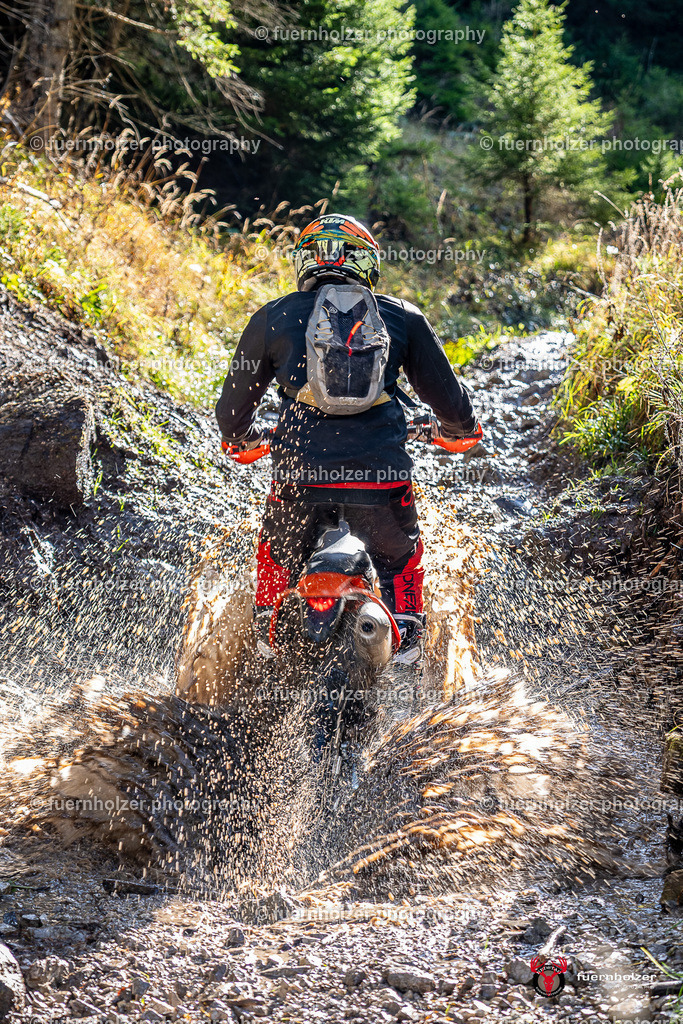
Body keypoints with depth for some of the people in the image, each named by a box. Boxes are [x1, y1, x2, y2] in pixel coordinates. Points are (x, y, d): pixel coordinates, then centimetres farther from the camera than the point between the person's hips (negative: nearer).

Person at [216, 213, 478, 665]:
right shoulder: (404, 318, 11)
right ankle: (407, 640, 19)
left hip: (301, 475, 0)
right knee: (401, 561, 27)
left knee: (277, 558, 29)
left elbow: (232, 410, 18)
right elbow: (451, 403, 14)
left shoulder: (272, 319, 11)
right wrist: (455, 427, 36)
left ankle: (268, 635, 29)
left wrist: (242, 438, 39)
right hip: (382, 474, 0)